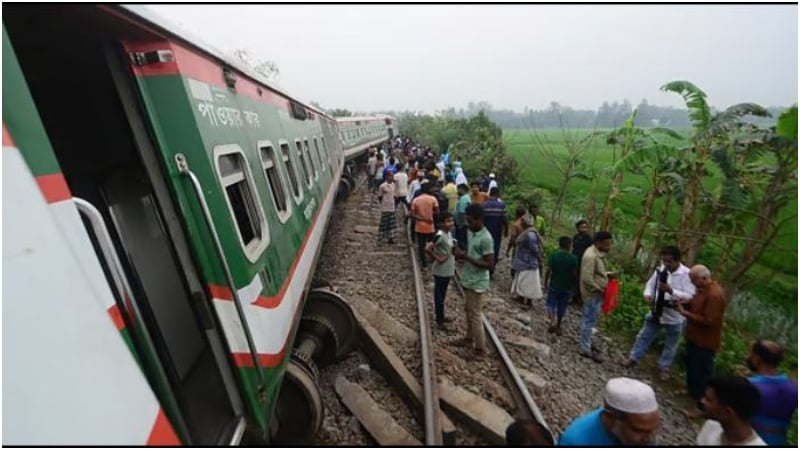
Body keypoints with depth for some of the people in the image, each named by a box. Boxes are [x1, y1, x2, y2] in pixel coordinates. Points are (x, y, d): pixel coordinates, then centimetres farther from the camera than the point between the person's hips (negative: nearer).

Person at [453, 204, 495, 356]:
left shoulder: (486, 238, -24)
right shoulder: (471, 232, 3)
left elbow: (490, 265, -24)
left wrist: (467, 258, -27)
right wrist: (462, 254, -5)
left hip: (477, 284, -9)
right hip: (468, 280, 9)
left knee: (475, 316, 4)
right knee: (469, 312, 23)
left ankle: (481, 348, 22)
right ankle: (470, 337, 42)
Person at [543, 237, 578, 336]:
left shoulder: (553, 256, -11)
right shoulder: (573, 258, -11)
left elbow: (548, 271, -8)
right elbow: (574, 274, -7)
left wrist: (545, 283, 4)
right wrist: (572, 285, 9)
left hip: (554, 286, -1)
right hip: (567, 287, 1)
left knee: (551, 304, 14)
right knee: (561, 307, 14)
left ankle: (553, 319, -9)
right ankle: (557, 326, 24)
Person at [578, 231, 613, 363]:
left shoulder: (599, 253, 7)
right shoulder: (591, 256, -25)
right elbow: (587, 278, -28)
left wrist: (606, 274, 5)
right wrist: (599, 290, -18)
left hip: (596, 293, 10)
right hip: (593, 293, -10)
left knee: (590, 320, 20)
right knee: (589, 321, 0)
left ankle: (587, 343, 34)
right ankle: (586, 350, 11)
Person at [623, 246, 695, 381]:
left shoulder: (687, 274, -19)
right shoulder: (660, 269, -6)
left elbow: (690, 296, -22)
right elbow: (651, 284, 5)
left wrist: (671, 290, -34)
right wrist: (648, 295, -13)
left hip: (674, 317, -4)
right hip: (656, 312, 4)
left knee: (670, 345, 16)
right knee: (644, 336, 16)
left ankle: (664, 368, 36)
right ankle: (633, 358, 31)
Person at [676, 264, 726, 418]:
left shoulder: (715, 295, -27)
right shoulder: (703, 288, 3)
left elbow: (709, 321, -28)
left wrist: (685, 313, -25)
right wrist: (686, 304, -1)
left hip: (705, 342, -9)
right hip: (694, 336, 9)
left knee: (702, 372, 2)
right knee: (691, 365, 24)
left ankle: (702, 406, 16)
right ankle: (691, 389, 44)